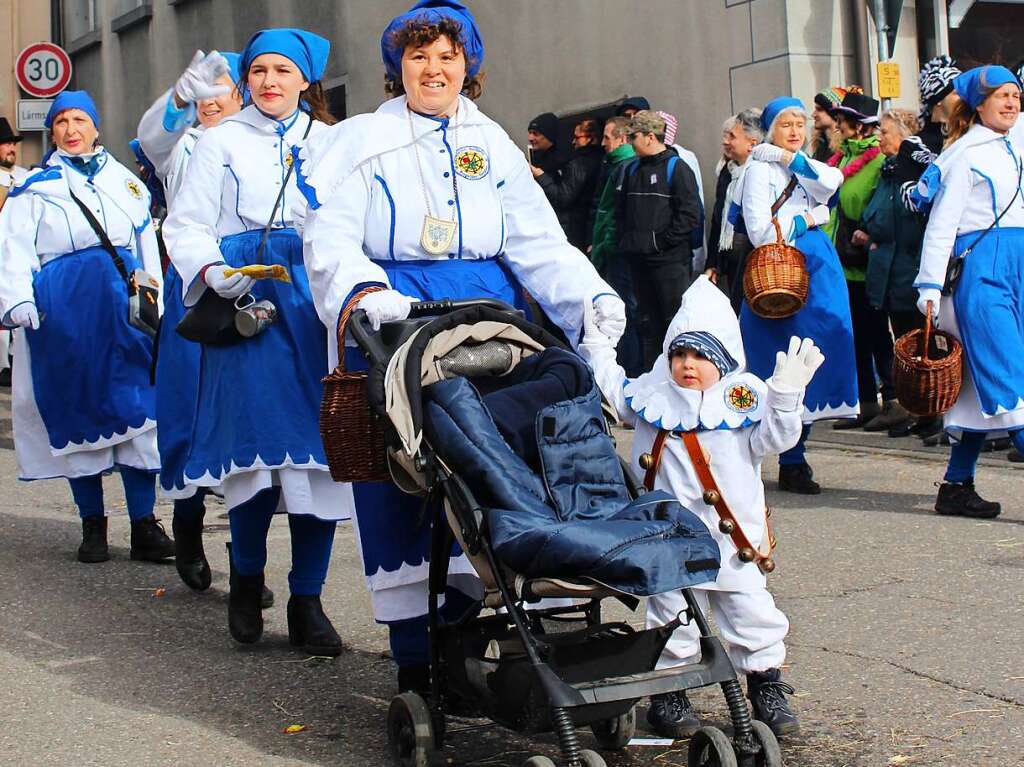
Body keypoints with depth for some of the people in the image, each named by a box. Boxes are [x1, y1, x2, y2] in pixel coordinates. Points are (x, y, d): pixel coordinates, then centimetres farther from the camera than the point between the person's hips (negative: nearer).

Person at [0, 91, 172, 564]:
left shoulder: (124, 181, 17)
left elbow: (147, 243, 17)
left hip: (124, 302, 1)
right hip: (62, 308, -1)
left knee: (136, 406, -6)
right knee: (75, 410, 2)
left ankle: (144, 525, -3)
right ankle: (92, 525, 12)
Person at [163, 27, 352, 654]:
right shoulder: (222, 141, 13)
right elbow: (186, 225, 7)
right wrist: (214, 271, -12)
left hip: (319, 296, 2)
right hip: (248, 297, -2)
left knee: (319, 444, -6)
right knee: (258, 432, -13)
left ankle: (307, 600, 1)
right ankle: (247, 576, 10)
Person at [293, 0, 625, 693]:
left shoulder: (493, 144, 15)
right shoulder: (358, 142, 6)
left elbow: (537, 241, 7)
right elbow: (331, 242, -6)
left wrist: (592, 297, -11)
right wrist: (364, 295, -27)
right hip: (391, 324, -3)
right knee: (401, 479, -4)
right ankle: (413, 661, 4)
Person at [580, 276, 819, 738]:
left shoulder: (746, 397, -2)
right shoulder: (651, 392, 3)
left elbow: (773, 439, -9)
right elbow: (611, 389, 18)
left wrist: (784, 397, -23)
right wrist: (594, 344, 11)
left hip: (732, 535, 0)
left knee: (751, 612, 7)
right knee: (673, 617, 7)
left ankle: (767, 688, 22)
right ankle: (667, 693, 20)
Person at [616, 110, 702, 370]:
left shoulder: (677, 168, -6)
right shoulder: (632, 170, 14)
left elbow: (690, 215, -14)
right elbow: (621, 211, 22)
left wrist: (661, 241, -14)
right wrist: (625, 240, 7)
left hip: (670, 260, -6)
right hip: (640, 260, 6)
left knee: (675, 320, -4)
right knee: (649, 323, 12)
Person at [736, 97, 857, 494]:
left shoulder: (808, 170, 19)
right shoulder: (760, 171, -5)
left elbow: (831, 181, -5)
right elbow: (761, 232, -15)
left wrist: (792, 158, -8)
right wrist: (809, 218, -4)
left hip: (818, 273, 7)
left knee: (813, 362, 7)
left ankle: (795, 456, 17)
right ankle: (791, 465, 0)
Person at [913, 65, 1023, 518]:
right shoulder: (964, 153, -4)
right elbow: (941, 224, -7)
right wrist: (930, 286, -13)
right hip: (982, 266, -7)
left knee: (985, 382, 6)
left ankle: (957, 485, 10)